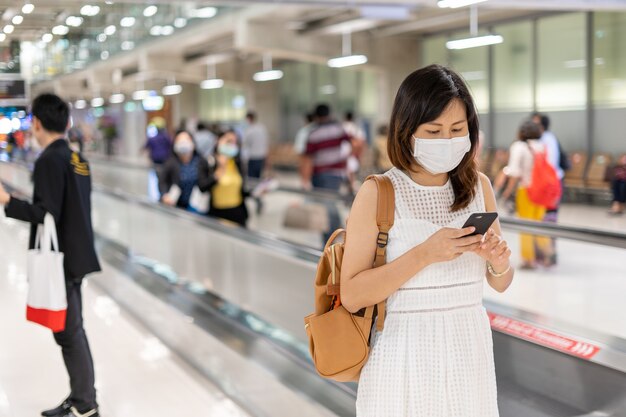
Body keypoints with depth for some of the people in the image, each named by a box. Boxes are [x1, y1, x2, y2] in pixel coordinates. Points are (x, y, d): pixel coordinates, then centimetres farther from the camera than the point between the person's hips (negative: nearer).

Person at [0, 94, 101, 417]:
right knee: (73, 330, 16)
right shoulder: (76, 158, 11)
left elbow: (46, 213, -22)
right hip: (75, 254, 9)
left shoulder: (49, 160, -16)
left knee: (68, 332, -1)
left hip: (60, 260, -9)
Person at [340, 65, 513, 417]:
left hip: (470, 349, 4)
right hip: (405, 355, -4)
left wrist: (499, 263, -13)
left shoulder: (479, 185, 1)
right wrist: (424, 254, -24)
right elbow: (352, 296, -15)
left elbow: (500, 284, 9)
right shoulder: (378, 193, -12)